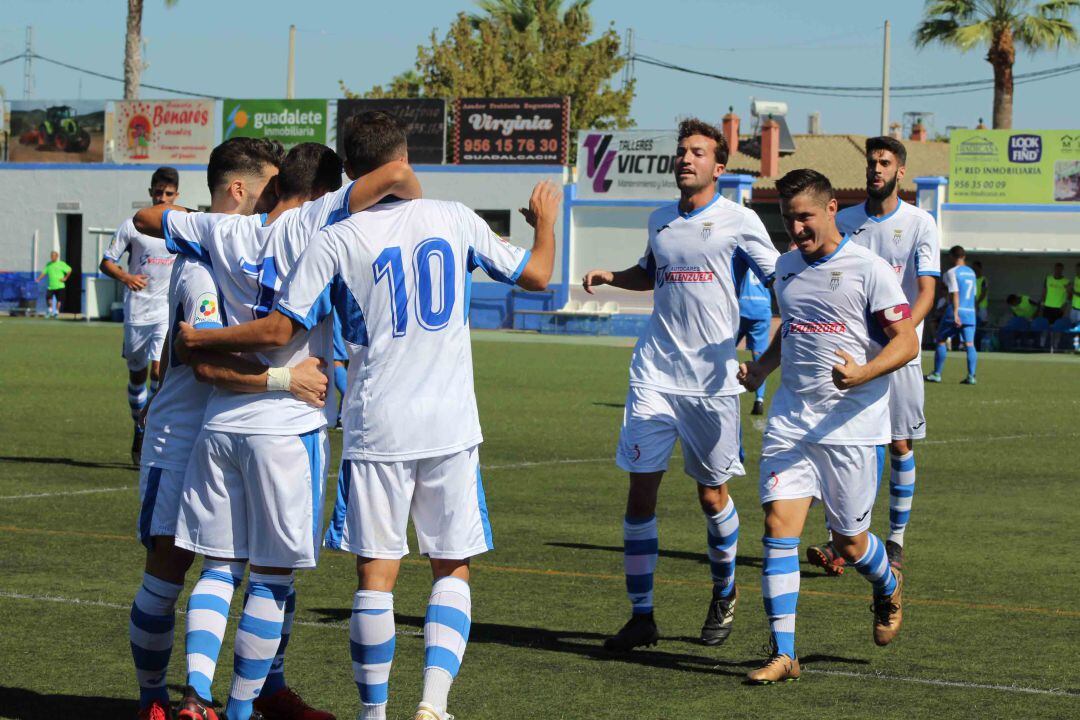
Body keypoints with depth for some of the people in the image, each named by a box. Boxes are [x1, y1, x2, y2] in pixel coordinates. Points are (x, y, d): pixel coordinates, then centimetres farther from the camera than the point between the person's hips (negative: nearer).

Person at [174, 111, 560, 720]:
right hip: (451, 425, 2)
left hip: (377, 430, -1)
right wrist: (546, 223, 33)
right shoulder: (454, 219, 1)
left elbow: (279, 330, -7)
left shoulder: (336, 241, -6)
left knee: (377, 573, 4)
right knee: (454, 567, 10)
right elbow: (536, 275, 12)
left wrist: (197, 338, 7)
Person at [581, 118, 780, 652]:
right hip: (655, 373, 3)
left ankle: (724, 596, 31)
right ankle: (641, 616, 1)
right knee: (641, 489, -5)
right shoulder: (660, 222, 11)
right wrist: (609, 277, 12)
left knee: (712, 494, 7)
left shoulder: (738, 221, -3)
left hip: (712, 380, -3)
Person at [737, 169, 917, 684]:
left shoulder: (868, 269, -8)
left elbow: (907, 341, -10)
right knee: (779, 526, -10)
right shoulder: (786, 267, 11)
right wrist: (761, 367, 10)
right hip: (790, 421, 4)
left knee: (849, 543, 5)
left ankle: (888, 588, 42)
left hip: (853, 425, -4)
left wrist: (862, 374, -27)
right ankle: (782, 654, -8)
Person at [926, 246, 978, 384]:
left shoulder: (952, 272, -6)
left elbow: (955, 294, -15)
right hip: (970, 311, 5)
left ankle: (937, 374, 7)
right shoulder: (971, 272, 15)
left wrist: (955, 313, -21)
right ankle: (971, 375, -10)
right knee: (970, 344, 0)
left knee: (941, 340, 6)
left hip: (956, 311, -5)